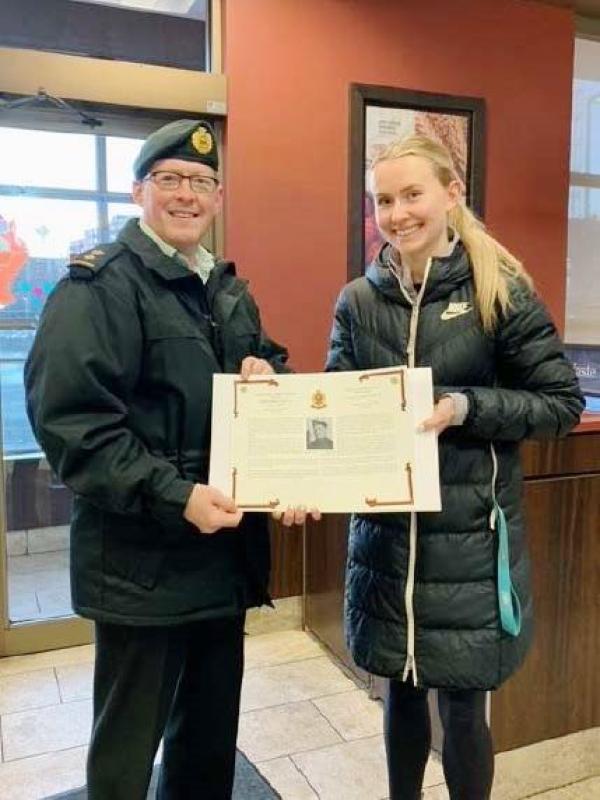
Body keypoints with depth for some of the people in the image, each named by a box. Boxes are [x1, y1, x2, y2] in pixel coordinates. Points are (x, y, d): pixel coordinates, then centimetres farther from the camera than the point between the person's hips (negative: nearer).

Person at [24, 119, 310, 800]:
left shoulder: (228, 291, 14)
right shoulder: (98, 285, -10)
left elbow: (269, 367, 23)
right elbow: (69, 419, -20)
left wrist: (267, 376, -1)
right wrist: (174, 497, -26)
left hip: (227, 553, 7)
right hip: (142, 562, -7)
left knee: (212, 735, 22)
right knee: (128, 745, 11)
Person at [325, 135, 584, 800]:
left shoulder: (501, 291, -8)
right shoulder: (357, 302, 1)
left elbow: (563, 403, -5)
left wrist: (467, 407, -20)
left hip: (470, 535, -3)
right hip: (384, 532, 3)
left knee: (461, 706, 9)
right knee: (401, 689, 19)